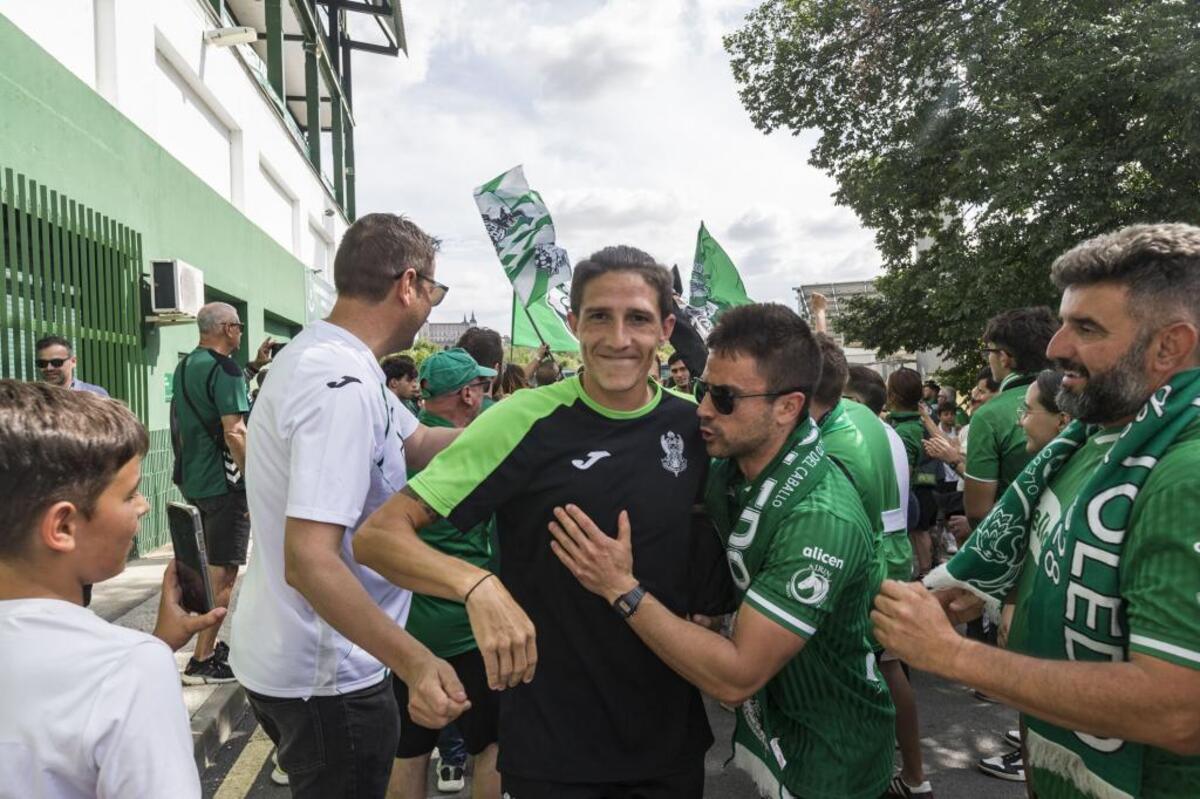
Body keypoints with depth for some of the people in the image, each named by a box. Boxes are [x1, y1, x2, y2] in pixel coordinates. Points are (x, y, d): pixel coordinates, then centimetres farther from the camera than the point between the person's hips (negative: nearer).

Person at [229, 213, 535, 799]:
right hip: (325, 679, -10)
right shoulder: (342, 385, -28)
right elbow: (310, 560, -34)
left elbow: (419, 444, 8)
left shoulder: (319, 354, 4)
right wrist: (416, 662, -37)